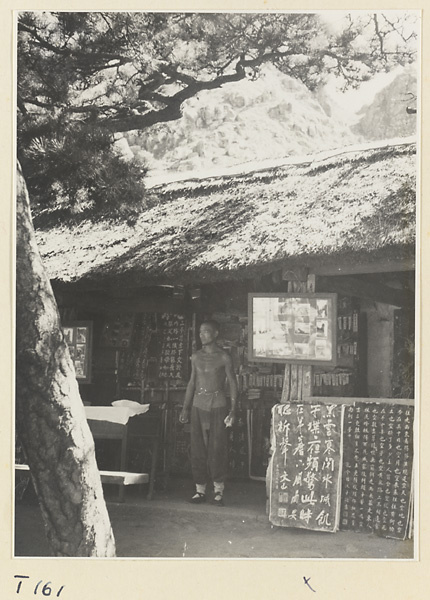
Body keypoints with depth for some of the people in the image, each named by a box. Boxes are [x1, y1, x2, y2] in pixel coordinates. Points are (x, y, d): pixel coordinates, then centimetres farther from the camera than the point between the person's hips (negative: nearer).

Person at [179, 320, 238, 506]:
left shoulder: (223, 357, -2)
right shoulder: (196, 357, 10)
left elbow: (232, 383, -1)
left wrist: (233, 410, -8)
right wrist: (185, 407, 11)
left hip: (218, 406, -4)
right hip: (198, 406, 4)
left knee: (217, 449, -4)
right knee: (198, 449, 3)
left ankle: (218, 490, 7)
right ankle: (200, 489, 10)